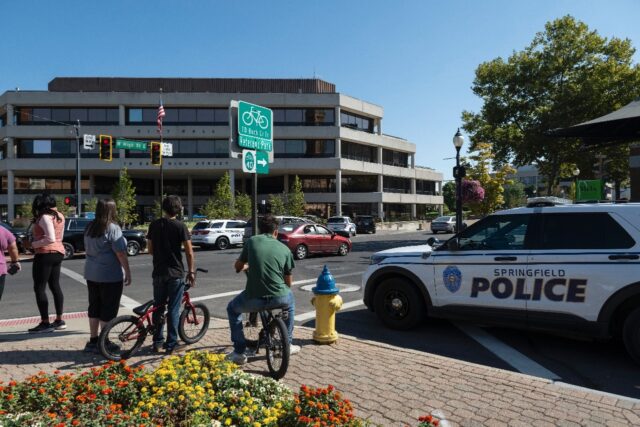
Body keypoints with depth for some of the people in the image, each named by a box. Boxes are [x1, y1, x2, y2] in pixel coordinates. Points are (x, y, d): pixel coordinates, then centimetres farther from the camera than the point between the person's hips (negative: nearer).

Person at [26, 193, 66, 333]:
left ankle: (45, 323, -2)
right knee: (55, 286, 14)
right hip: (59, 252, 9)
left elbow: (50, 238, -22)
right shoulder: (60, 216, 12)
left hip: (45, 254, -9)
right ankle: (59, 320, 18)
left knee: (39, 288, -2)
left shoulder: (45, 217, -14)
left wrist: (33, 244, -13)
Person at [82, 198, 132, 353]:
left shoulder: (90, 227, 7)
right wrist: (128, 272, -11)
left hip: (91, 274, 8)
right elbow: (121, 253, -18)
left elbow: (87, 249, 17)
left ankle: (92, 341, 23)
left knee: (94, 307, 15)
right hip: (110, 276, -8)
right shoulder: (112, 228, -17)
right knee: (108, 309, 2)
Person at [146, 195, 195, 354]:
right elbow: (189, 252, -11)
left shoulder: (154, 225, 4)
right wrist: (191, 271, -3)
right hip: (175, 273, -4)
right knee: (173, 310, 3)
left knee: (158, 308, 14)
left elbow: (150, 250, 10)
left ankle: (157, 342, 21)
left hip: (158, 272, 4)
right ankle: (171, 344, 8)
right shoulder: (180, 226, -9)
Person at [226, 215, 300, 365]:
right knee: (290, 301, 38)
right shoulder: (285, 249, 8)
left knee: (232, 309, 31)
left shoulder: (252, 241, 5)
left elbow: (238, 266, 18)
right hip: (279, 299, 2)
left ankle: (239, 352, 25)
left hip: (253, 299, -1)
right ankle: (287, 344, 40)